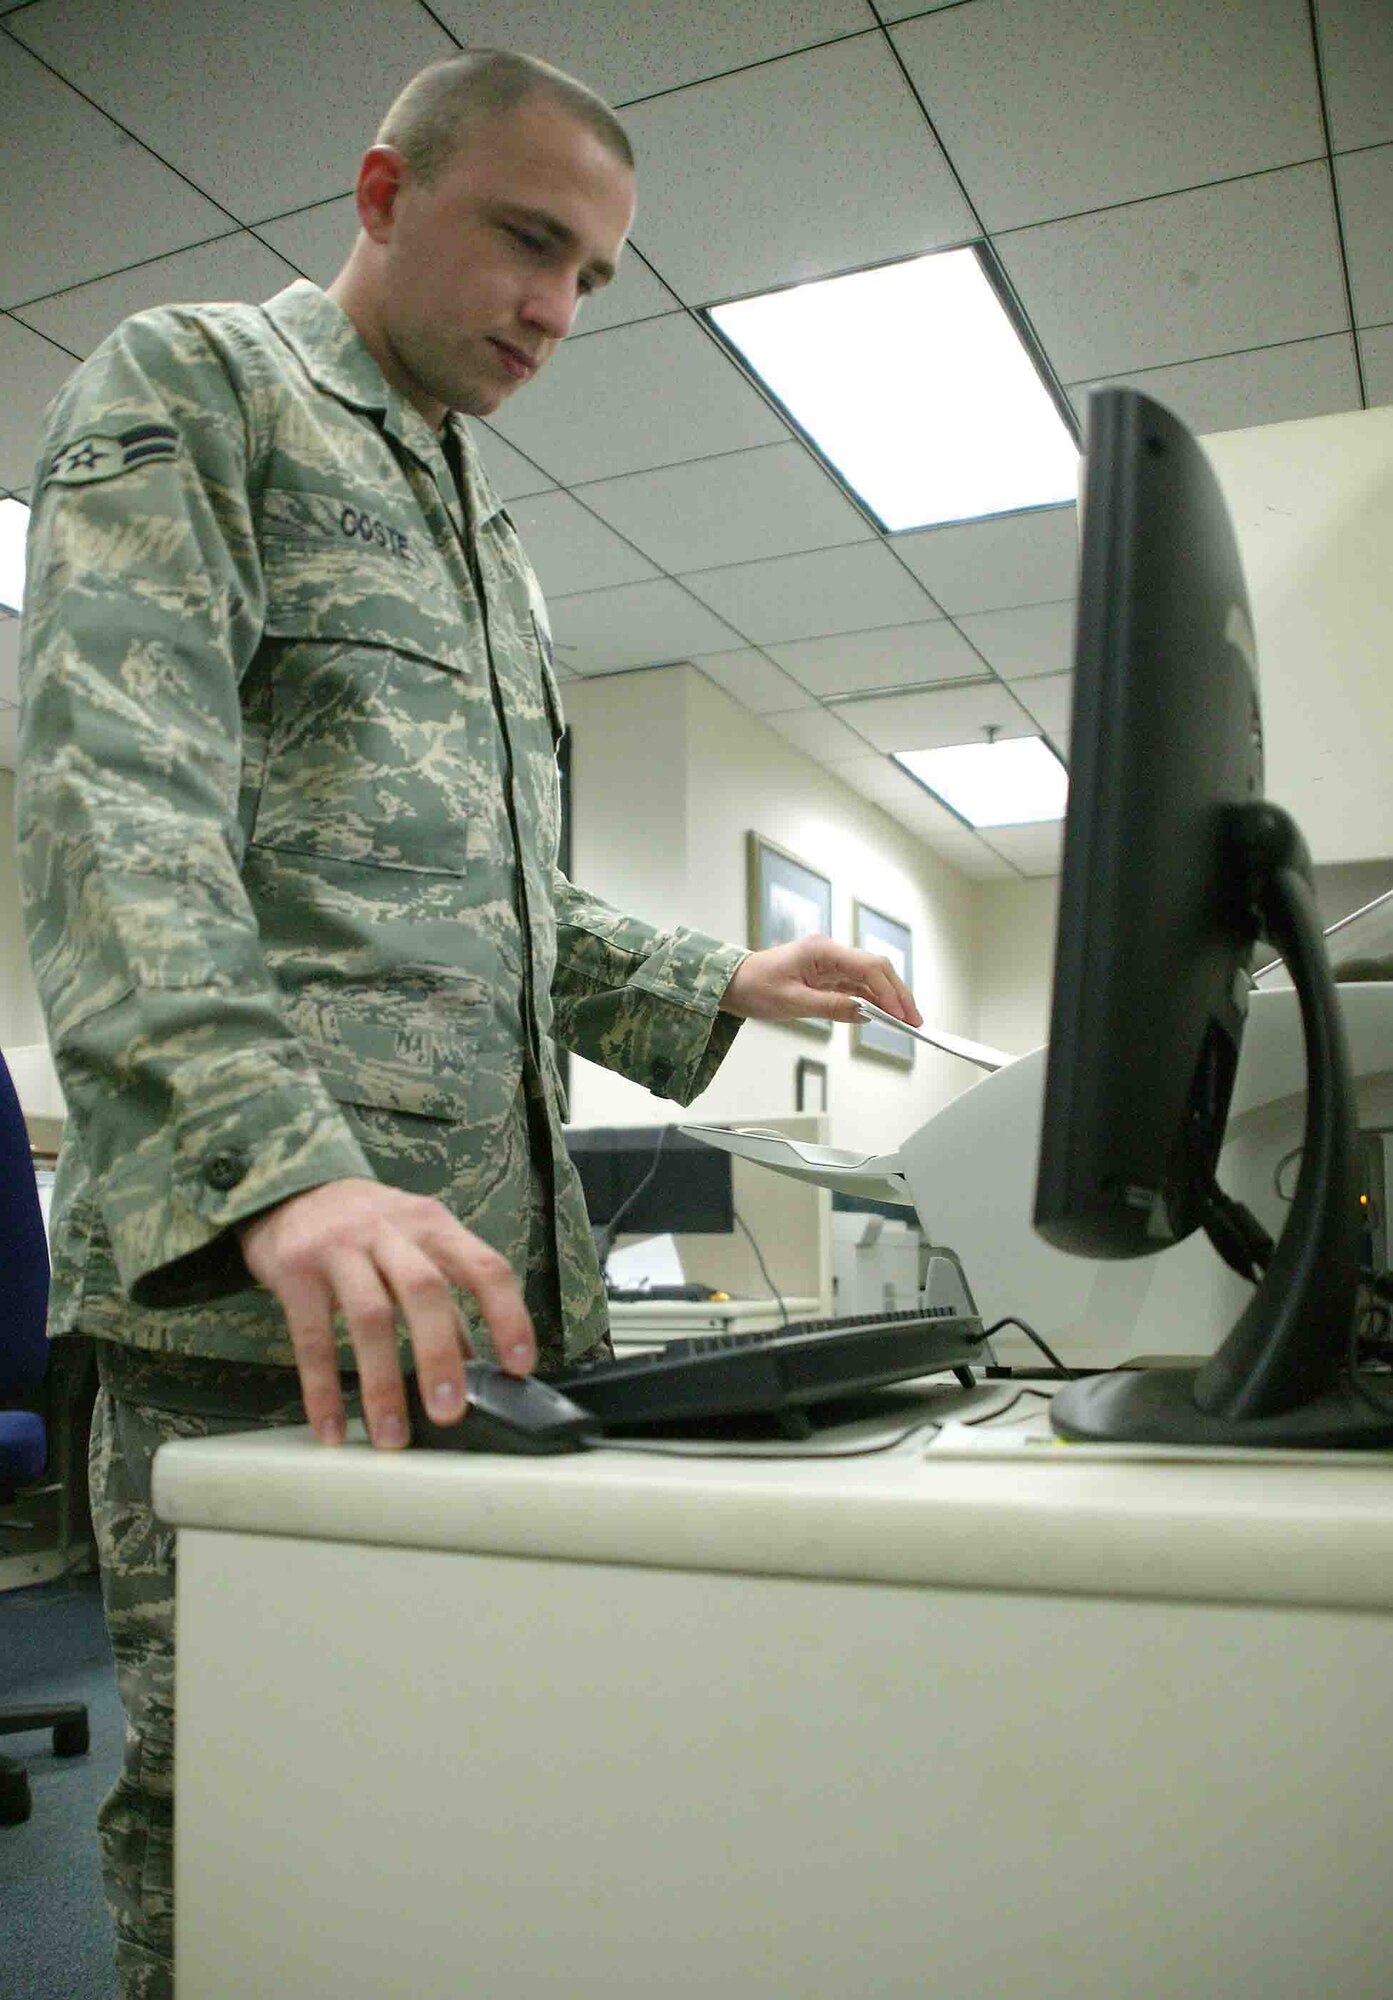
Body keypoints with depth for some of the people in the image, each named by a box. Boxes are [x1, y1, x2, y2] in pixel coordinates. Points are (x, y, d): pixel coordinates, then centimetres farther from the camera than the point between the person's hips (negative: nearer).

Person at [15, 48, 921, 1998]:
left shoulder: (484, 537, 26)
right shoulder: (188, 388, 3)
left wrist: (717, 984, 16)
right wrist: (278, 1163, -29)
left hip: (495, 1286, 8)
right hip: (251, 1297, -7)